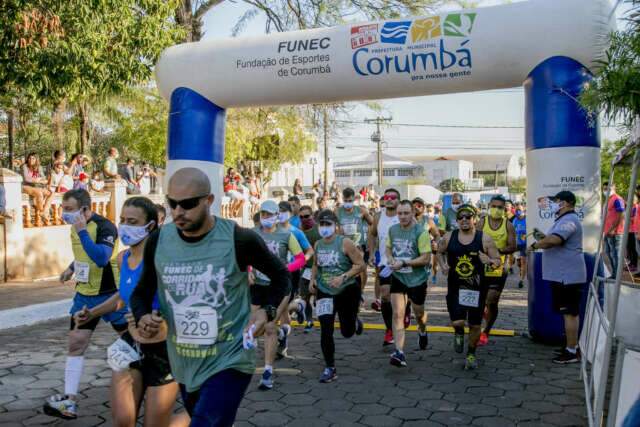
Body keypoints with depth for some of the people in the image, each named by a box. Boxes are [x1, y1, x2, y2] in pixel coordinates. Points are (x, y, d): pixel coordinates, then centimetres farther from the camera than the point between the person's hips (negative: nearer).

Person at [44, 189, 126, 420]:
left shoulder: (104, 226, -20)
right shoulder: (75, 227, 5)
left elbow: (101, 258, -34)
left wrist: (82, 232, -34)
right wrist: (72, 268, 14)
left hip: (110, 295, -7)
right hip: (84, 295, 7)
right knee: (75, 344, 1)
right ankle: (69, 401, 4)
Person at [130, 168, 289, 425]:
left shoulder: (239, 239, -15)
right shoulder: (158, 241, -4)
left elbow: (280, 276, 2)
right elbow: (142, 292, 10)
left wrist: (267, 312, -12)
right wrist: (142, 318, -10)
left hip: (229, 362, -5)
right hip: (183, 366, 5)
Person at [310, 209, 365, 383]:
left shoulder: (345, 243, -13)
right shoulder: (318, 245, 3)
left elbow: (361, 265, -15)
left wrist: (343, 277, -24)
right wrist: (313, 279, 3)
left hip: (347, 291, -3)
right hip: (325, 292, 3)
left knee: (347, 332, 9)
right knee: (326, 330, -6)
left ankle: (356, 322, 47)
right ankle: (330, 368, 7)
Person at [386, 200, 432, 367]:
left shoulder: (421, 232, -17)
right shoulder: (393, 229, 0)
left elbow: (426, 259, -19)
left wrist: (404, 263, -25)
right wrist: (390, 258, -6)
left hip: (417, 279, -3)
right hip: (397, 277, 3)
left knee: (419, 313, 17)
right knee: (397, 314, -8)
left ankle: (422, 332, 51)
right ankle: (399, 352, -8)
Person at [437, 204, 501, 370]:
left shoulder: (484, 239, -6)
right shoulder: (449, 237, -1)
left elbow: (498, 261, -1)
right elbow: (440, 252, 16)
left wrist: (490, 261, -24)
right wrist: (443, 265, -4)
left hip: (477, 288, 0)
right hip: (455, 287, 0)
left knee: (475, 325, 9)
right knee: (457, 322, -13)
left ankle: (471, 354, 34)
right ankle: (459, 333, 26)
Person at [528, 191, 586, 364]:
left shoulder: (569, 220, -18)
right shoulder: (564, 219, 18)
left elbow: (553, 239, -33)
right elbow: (554, 241, 25)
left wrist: (535, 245, -18)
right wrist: (542, 238, 9)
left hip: (568, 276, -11)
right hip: (563, 275, 11)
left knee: (570, 313, -5)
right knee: (569, 312, 17)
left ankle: (572, 352, 1)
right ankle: (572, 346, 27)